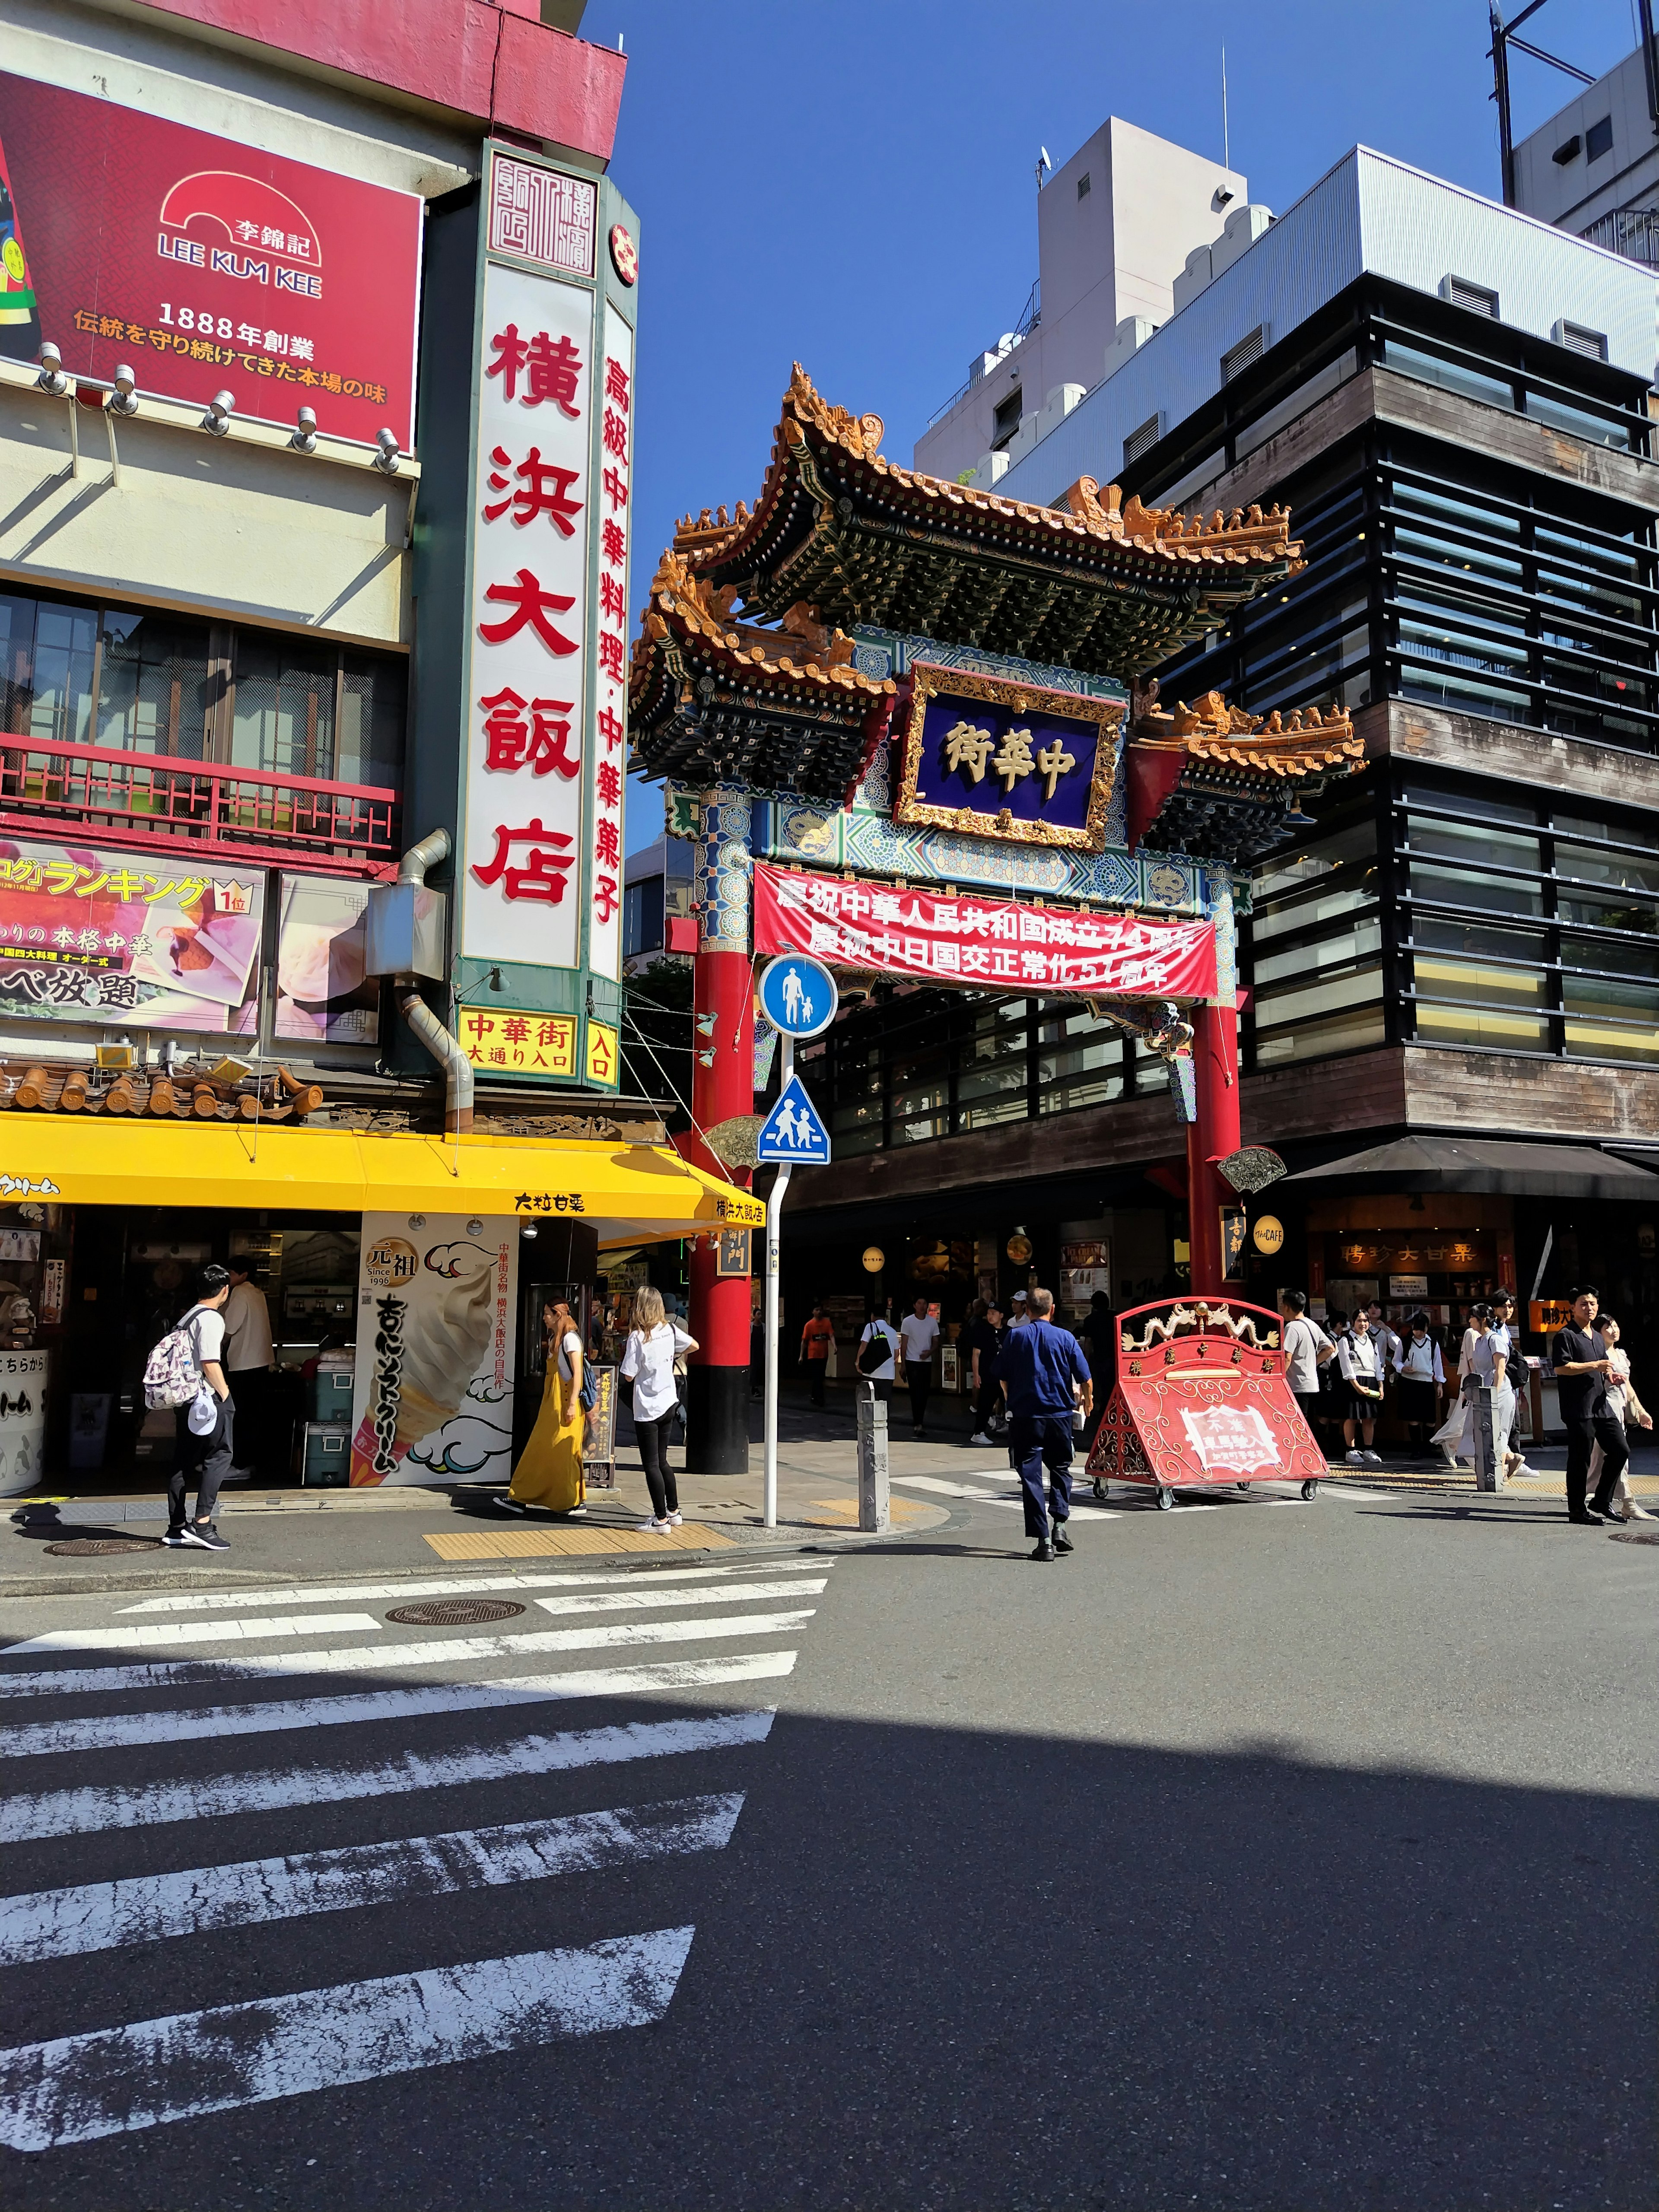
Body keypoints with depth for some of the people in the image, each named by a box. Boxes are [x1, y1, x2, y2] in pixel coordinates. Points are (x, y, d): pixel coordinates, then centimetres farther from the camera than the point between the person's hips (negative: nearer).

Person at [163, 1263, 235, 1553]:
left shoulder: (187, 1318, 16)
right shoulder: (212, 1319, -12)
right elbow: (210, 1363, -19)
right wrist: (225, 1393, -9)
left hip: (186, 1397, 9)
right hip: (208, 1398, -9)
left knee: (183, 1461, 10)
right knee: (220, 1454, -6)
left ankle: (177, 1528, 14)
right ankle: (202, 1524, -12)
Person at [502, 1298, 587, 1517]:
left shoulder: (570, 1338, -13)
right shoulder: (553, 1339, 15)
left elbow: (577, 1373, -17)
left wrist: (572, 1404, -21)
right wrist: (548, 1404, 19)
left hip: (565, 1402, -9)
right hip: (552, 1402, 9)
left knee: (564, 1452, -3)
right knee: (540, 1449, 9)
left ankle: (577, 1502, 5)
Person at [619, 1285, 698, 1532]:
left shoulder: (637, 1338, -17)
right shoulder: (670, 1330, -1)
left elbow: (628, 1376, -15)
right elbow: (694, 1346, 16)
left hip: (648, 1410, -6)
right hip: (669, 1405, 6)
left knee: (651, 1465, 1)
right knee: (662, 1461, 18)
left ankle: (661, 1519, 3)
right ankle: (673, 1512, 25)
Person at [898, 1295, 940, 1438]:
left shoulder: (932, 1322, 4)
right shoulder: (907, 1322, -4)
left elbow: (936, 1341, 11)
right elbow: (904, 1344, -2)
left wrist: (930, 1352, -10)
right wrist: (903, 1364, -3)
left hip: (927, 1362, 4)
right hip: (912, 1362, -4)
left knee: (924, 1393, 7)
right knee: (916, 1393, -9)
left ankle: (918, 1423, 18)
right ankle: (918, 1424, -10)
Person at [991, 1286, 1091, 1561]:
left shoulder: (1014, 1337, -2)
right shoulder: (1065, 1338, -3)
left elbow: (1003, 1378, 4)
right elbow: (1085, 1378, -2)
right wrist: (1087, 1400, 19)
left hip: (1025, 1415, 0)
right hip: (1059, 1415, 1)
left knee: (1030, 1475, 3)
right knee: (1060, 1469, 19)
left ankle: (1044, 1540, -2)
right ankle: (1059, 1523, 3)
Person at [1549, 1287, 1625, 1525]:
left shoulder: (1597, 1337, 20)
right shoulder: (1565, 1336, -8)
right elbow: (1561, 1367, -19)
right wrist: (1595, 1365, -17)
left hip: (1601, 1405, 8)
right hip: (1579, 1408, -8)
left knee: (1620, 1450, 6)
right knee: (1580, 1460, -2)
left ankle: (1601, 1501, 18)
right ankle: (1577, 1510, 7)